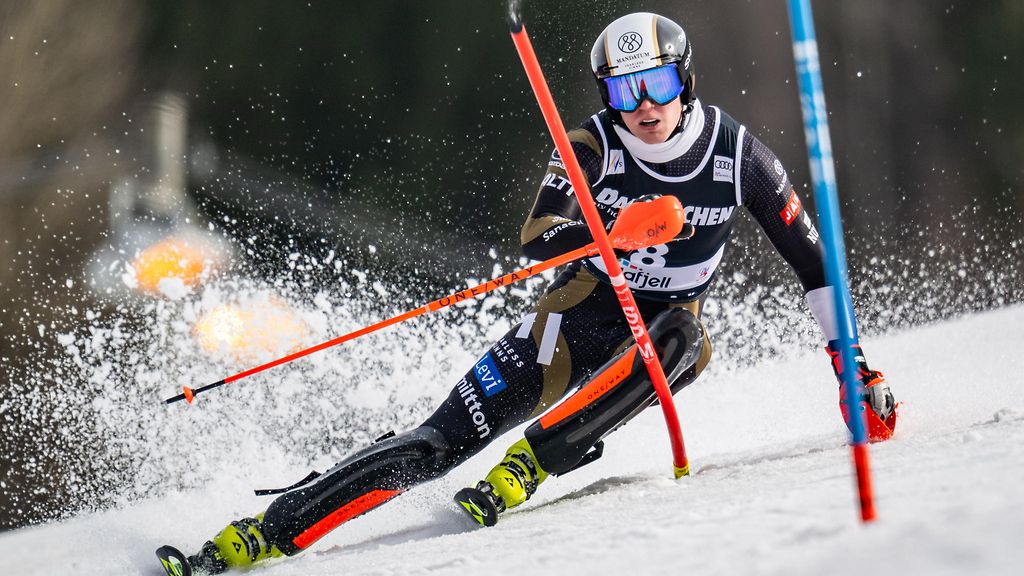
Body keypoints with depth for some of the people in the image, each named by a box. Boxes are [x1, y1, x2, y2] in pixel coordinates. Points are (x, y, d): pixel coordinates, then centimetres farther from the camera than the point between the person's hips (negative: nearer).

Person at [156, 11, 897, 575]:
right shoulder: (595, 145, -13)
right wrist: (615, 234, -46)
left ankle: (526, 467, -35)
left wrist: (854, 361, 0)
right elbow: (539, 237, -27)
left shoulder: (741, 157, -11)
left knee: (679, 334, -38)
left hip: (664, 342, 1)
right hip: (582, 317, -1)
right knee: (441, 442, -14)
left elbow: (809, 255, 0)